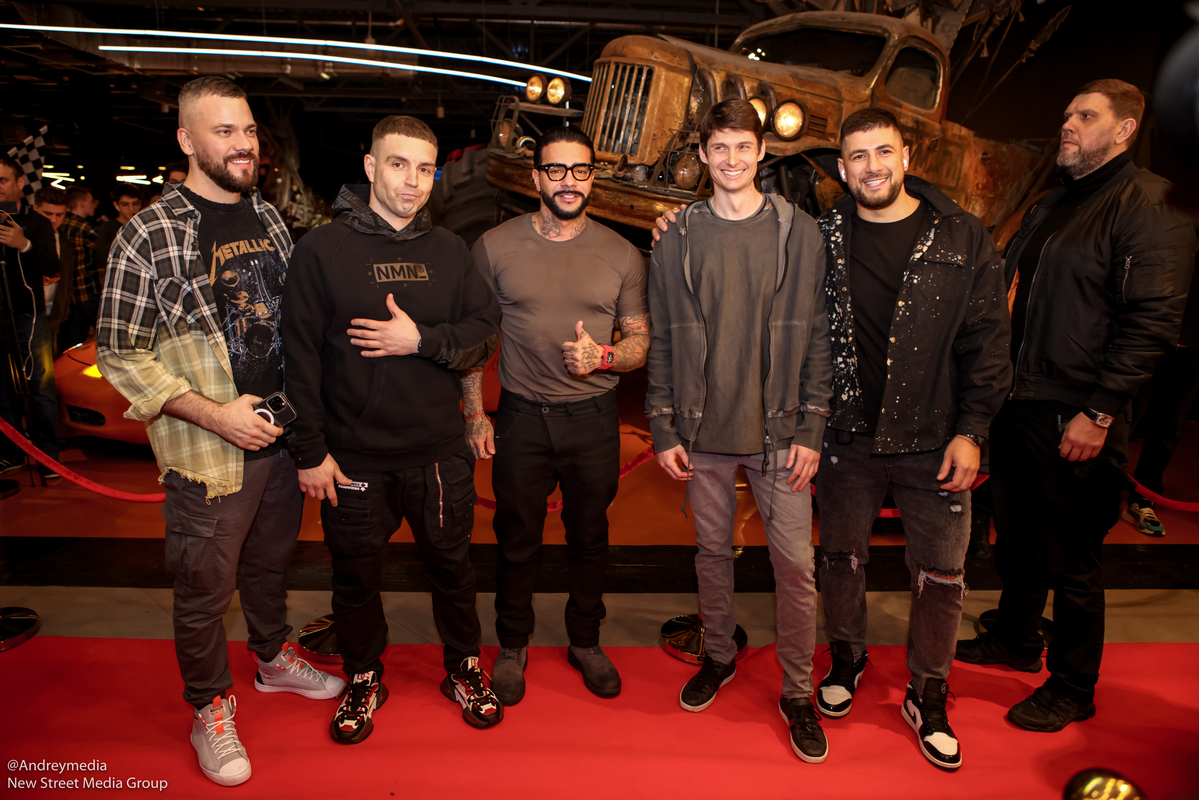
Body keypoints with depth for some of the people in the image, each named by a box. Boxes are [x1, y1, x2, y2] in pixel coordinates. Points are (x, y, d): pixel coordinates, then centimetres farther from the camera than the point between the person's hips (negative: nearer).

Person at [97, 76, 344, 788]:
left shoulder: (269, 218, 7)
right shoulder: (150, 236, -12)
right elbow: (120, 354, -11)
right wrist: (216, 413, -18)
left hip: (283, 436, 5)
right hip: (209, 455, -5)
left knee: (272, 559, 23)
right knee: (206, 589, 9)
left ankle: (273, 657, 46)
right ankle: (210, 706, 31)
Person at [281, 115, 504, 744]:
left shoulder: (448, 250, 5)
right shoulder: (323, 249, -5)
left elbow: (486, 323, 2)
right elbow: (300, 354, -7)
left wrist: (423, 340, -15)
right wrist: (311, 450, -10)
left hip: (439, 450, 2)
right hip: (354, 456, -2)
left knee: (451, 567, 16)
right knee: (356, 576, 14)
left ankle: (463, 669, 38)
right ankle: (363, 679, 38)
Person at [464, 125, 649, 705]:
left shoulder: (621, 255, 0)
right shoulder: (495, 246, -1)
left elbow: (641, 342, 5)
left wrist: (603, 356, -17)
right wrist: (474, 413, -1)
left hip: (594, 418, 1)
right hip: (521, 417, -1)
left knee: (589, 537, 15)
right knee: (517, 539, 12)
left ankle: (585, 642, 36)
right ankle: (512, 647, 33)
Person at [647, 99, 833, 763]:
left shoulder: (799, 233, 0)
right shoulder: (677, 239, 3)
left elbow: (818, 338, 0)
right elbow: (661, 342, 4)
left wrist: (811, 429, -6)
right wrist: (664, 429, 0)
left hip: (778, 433, -1)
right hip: (703, 434, 2)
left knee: (795, 563, 3)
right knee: (713, 551, 15)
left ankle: (797, 691, 22)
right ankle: (719, 656, 37)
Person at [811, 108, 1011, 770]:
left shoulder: (962, 238, -2)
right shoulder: (821, 238, 1)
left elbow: (988, 338, -2)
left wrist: (972, 430, -7)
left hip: (933, 442, -1)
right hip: (846, 437, 1)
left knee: (941, 574, 7)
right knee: (842, 555, 16)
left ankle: (927, 694, 29)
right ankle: (846, 658, 40)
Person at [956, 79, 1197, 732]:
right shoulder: (1049, 208, 16)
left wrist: (1099, 411, -20)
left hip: (1077, 419, -8)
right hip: (1018, 406, 8)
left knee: (1071, 561, 5)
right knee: (1016, 538, 20)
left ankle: (1072, 688, 23)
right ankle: (1016, 640, 40)